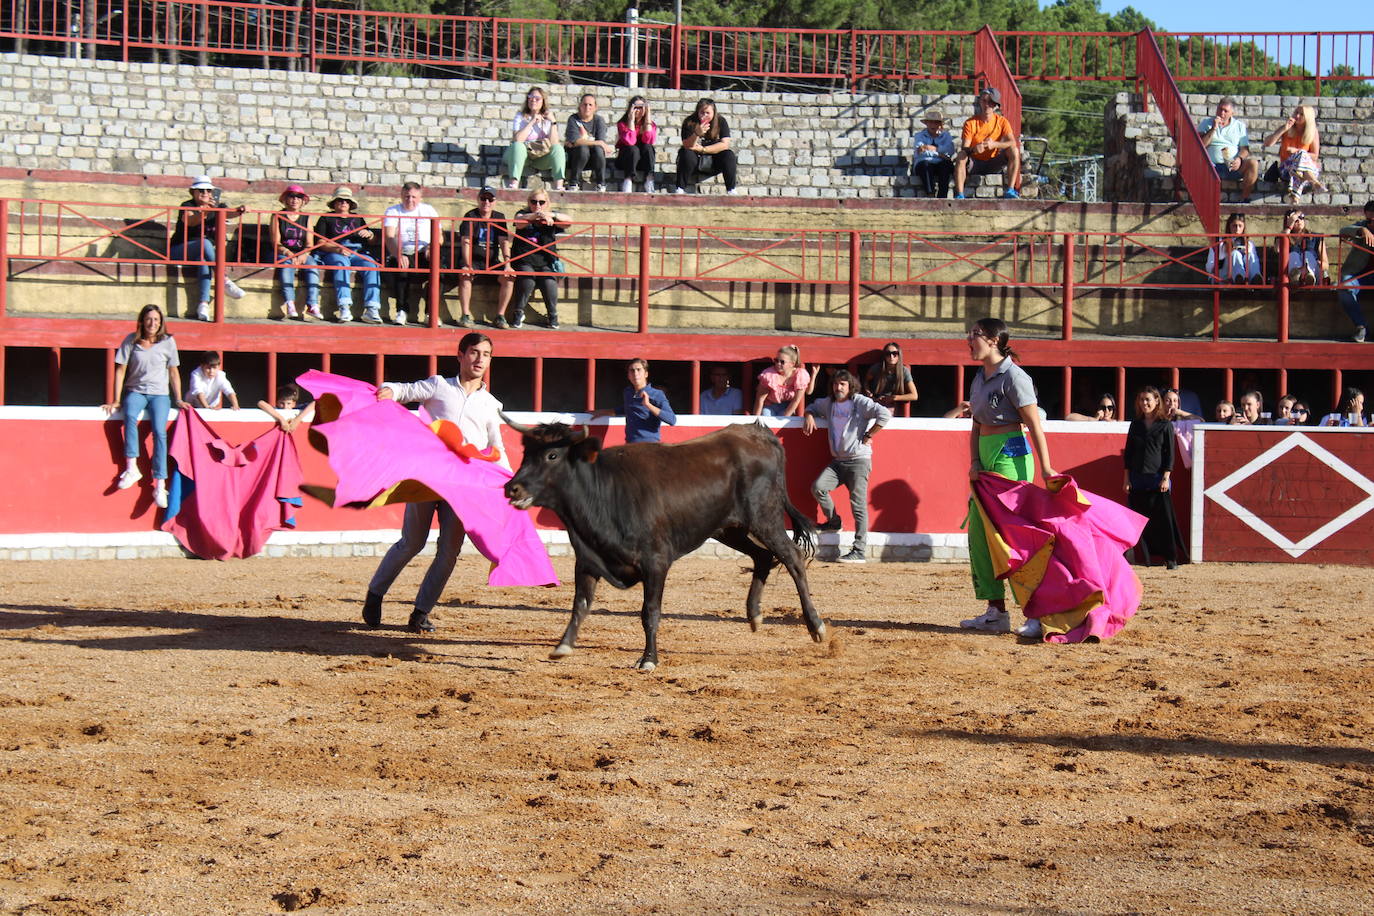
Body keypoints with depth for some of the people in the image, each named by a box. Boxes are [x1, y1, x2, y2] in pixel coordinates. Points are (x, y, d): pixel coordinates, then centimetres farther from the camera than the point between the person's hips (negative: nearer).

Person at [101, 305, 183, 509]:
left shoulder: (168, 342, 4)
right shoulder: (131, 341, 1)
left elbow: (173, 372, 10)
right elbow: (120, 370, 3)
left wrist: (178, 400, 6)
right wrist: (116, 400, -2)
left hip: (160, 394, 0)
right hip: (135, 391, 0)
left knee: (159, 431, -24)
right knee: (130, 416, -35)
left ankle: (159, 485, -28)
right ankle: (132, 468, -36)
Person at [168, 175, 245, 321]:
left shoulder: (215, 208, 11)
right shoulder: (187, 206, -3)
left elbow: (228, 213, -11)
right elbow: (188, 220, -26)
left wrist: (238, 211, -35)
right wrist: (203, 213, -48)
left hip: (203, 252, 3)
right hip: (179, 252, -3)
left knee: (204, 260, -34)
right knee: (204, 243, -34)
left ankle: (203, 304, -45)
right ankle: (224, 282, -38)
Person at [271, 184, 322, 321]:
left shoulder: (306, 218, 14)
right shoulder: (278, 216, 6)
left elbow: (310, 244, 6)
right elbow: (276, 243, -3)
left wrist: (304, 255, -15)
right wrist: (288, 253, -20)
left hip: (302, 254, 2)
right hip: (282, 254, -2)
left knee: (312, 264, -29)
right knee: (287, 264, -35)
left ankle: (312, 305, -40)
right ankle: (289, 304, -47)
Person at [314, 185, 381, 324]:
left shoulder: (357, 219, 27)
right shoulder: (326, 219, 16)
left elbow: (371, 240, 24)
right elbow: (321, 243, 3)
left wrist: (368, 234, -1)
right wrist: (337, 249, -15)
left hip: (357, 253, 3)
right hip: (333, 254, -3)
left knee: (371, 265, -29)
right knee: (341, 263, -38)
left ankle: (371, 310, -40)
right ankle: (344, 308, -50)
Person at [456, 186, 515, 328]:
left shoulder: (499, 217, 8)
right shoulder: (470, 217, -3)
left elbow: (504, 242, 0)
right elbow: (466, 242, -14)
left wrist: (507, 265, -14)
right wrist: (468, 265, -27)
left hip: (492, 262, 3)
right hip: (473, 260, -3)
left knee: (509, 277, -22)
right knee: (465, 275, -34)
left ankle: (500, 316, -15)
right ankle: (465, 315, -27)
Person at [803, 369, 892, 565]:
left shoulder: (861, 402, -7)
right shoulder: (828, 403, 12)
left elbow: (885, 415, -18)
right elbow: (813, 407, 34)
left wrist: (868, 435, -14)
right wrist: (809, 416, 10)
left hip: (859, 460, -6)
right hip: (837, 461, 6)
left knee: (858, 504, -8)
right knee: (818, 487, -14)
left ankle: (859, 551, -9)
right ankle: (834, 521, 10)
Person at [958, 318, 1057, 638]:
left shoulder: (1012, 376, -10)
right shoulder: (979, 380, 15)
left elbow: (1035, 425, -12)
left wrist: (1046, 468, -16)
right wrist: (974, 461, 4)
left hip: (1011, 455, -9)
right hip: (987, 457, 9)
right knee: (978, 532, 7)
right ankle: (995, 612, 13)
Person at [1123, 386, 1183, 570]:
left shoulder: (1166, 425, 2)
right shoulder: (1135, 424, 11)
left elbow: (1169, 454, 0)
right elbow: (1128, 453, 12)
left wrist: (1166, 477, -9)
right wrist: (1126, 478, 6)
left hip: (1157, 478, -3)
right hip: (1137, 478, 3)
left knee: (1164, 518, -5)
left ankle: (1170, 558, 0)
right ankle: (1145, 557, 4)